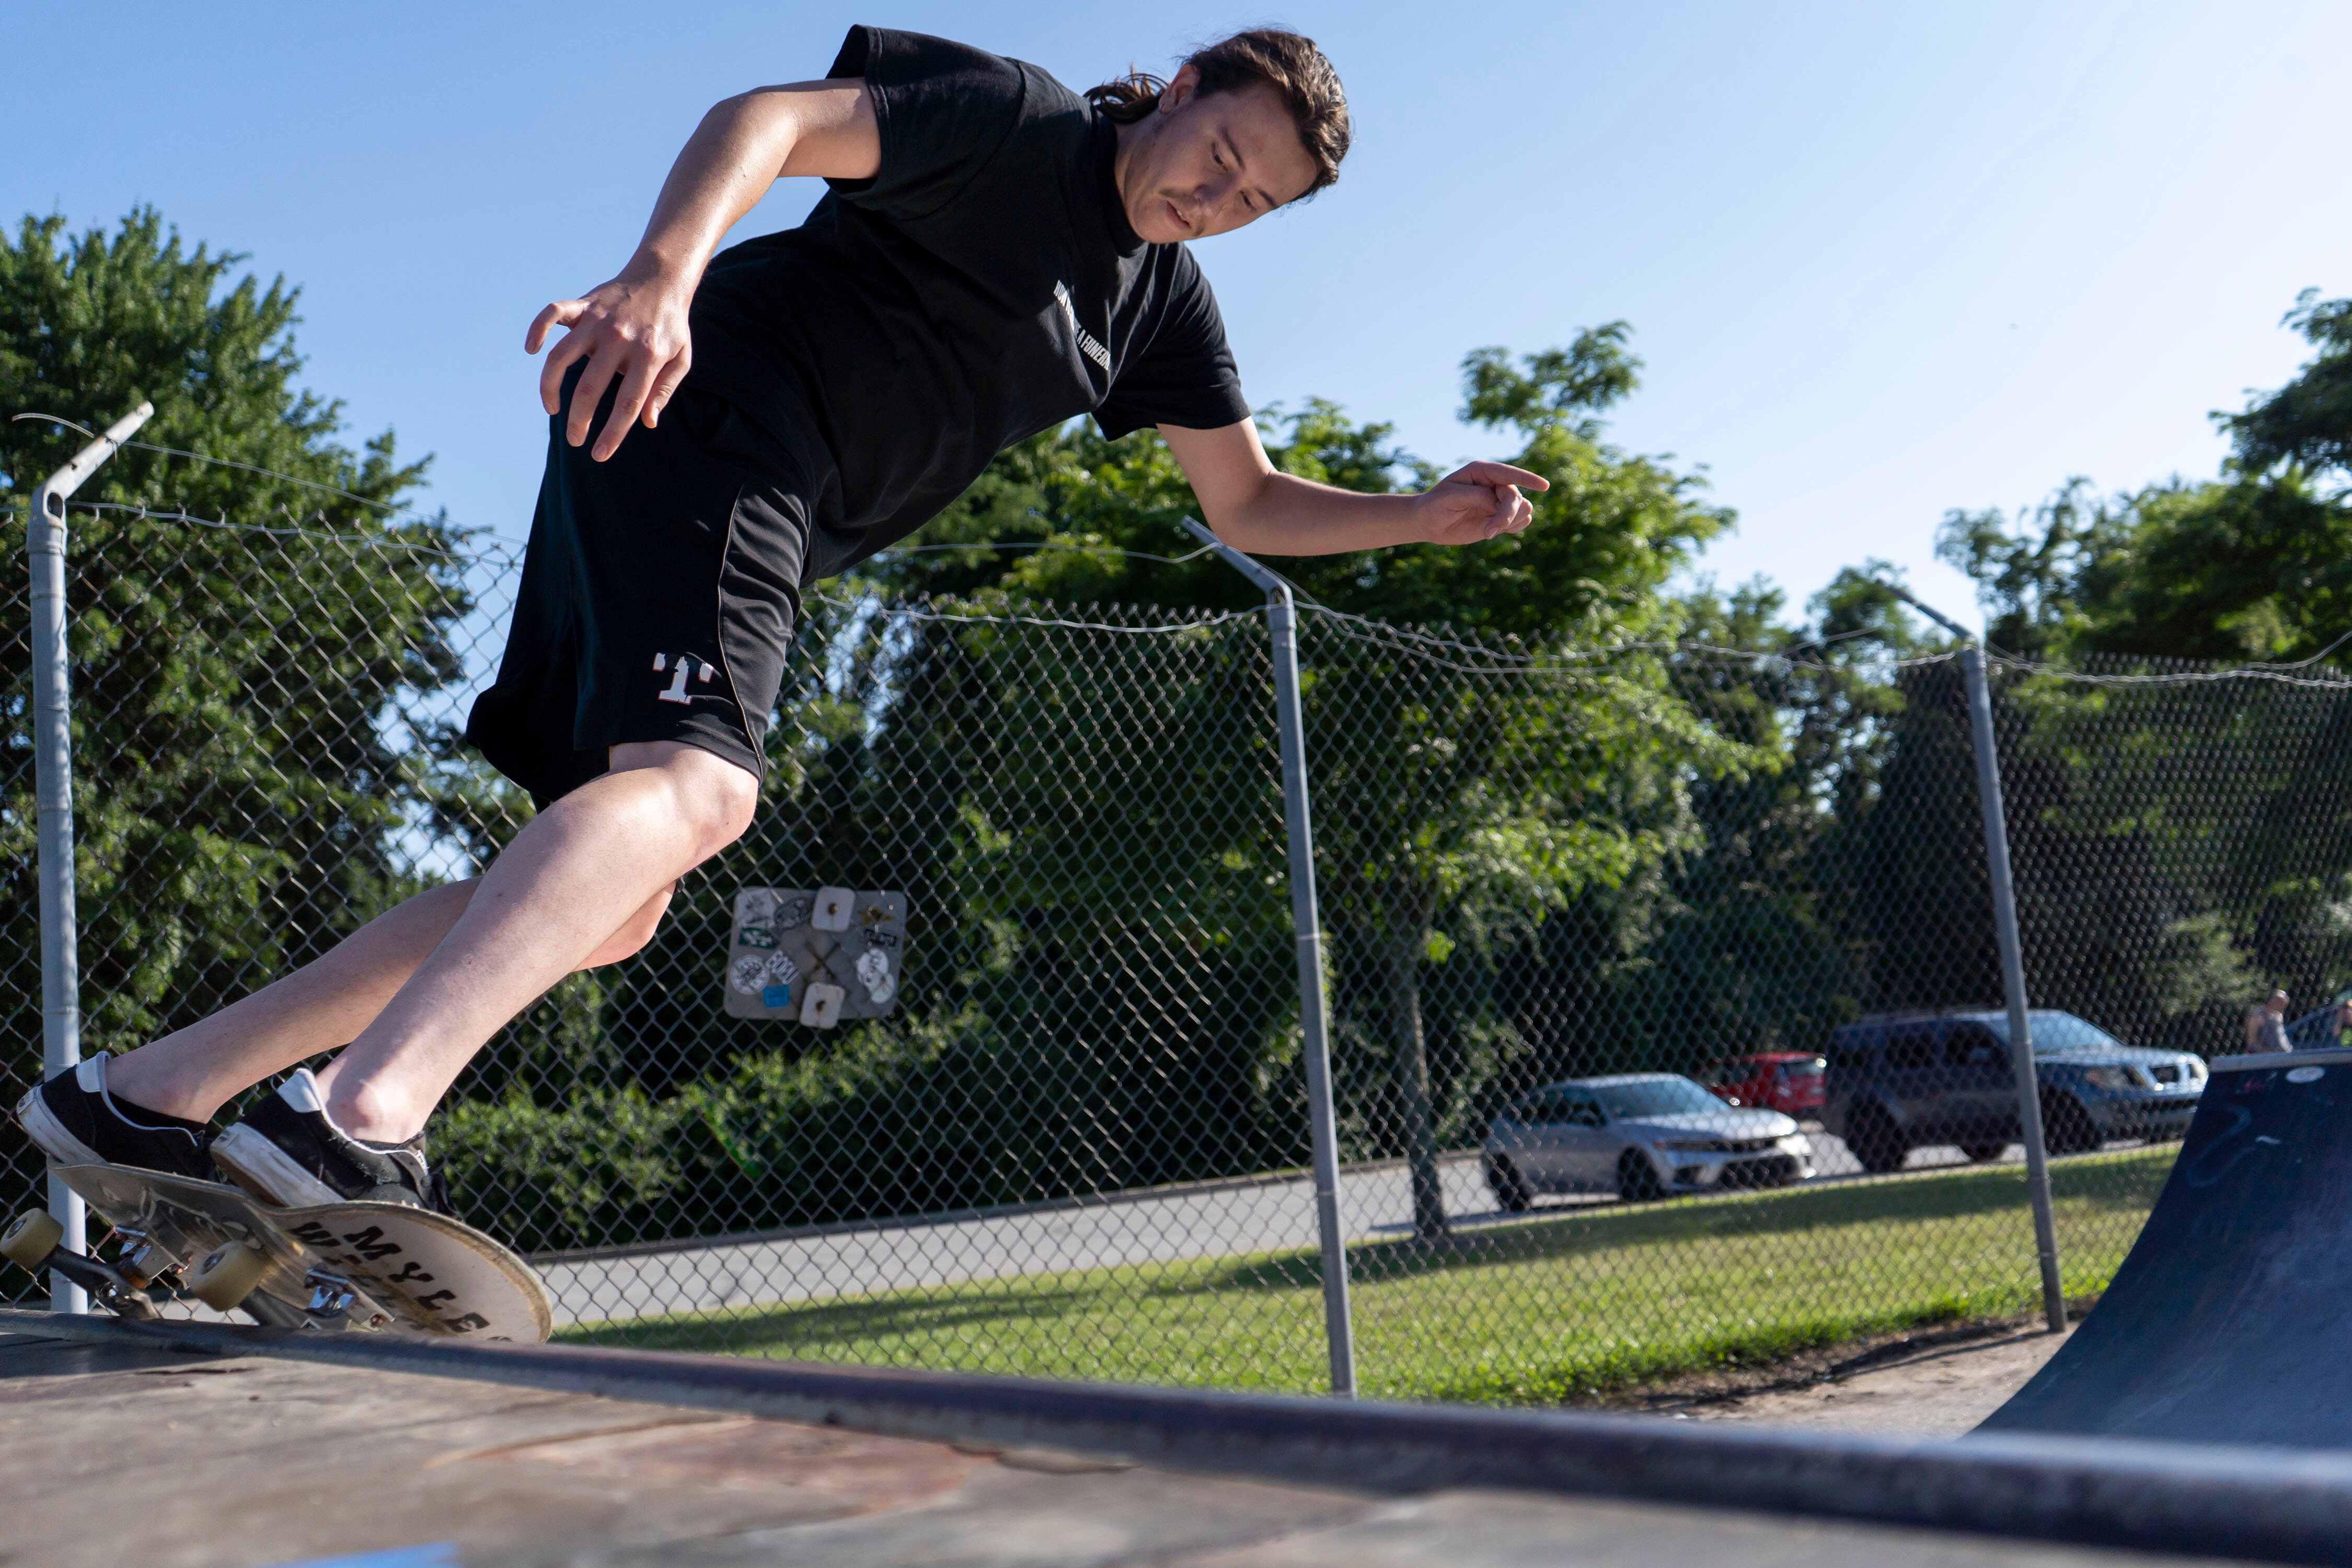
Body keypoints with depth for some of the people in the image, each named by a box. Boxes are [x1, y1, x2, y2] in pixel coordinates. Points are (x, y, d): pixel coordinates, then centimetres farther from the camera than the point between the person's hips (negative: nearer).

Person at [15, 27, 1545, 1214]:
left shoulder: (1165, 301, 19)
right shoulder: (1012, 116, -4)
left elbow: (1250, 504, 23)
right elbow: (775, 117, -15)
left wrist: (1423, 517, 9)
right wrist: (665, 271, -33)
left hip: (768, 529, 8)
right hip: (700, 412, -8)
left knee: (610, 904, 2)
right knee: (692, 788, -31)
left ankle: (147, 1090, 7)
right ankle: (361, 1117, -45)